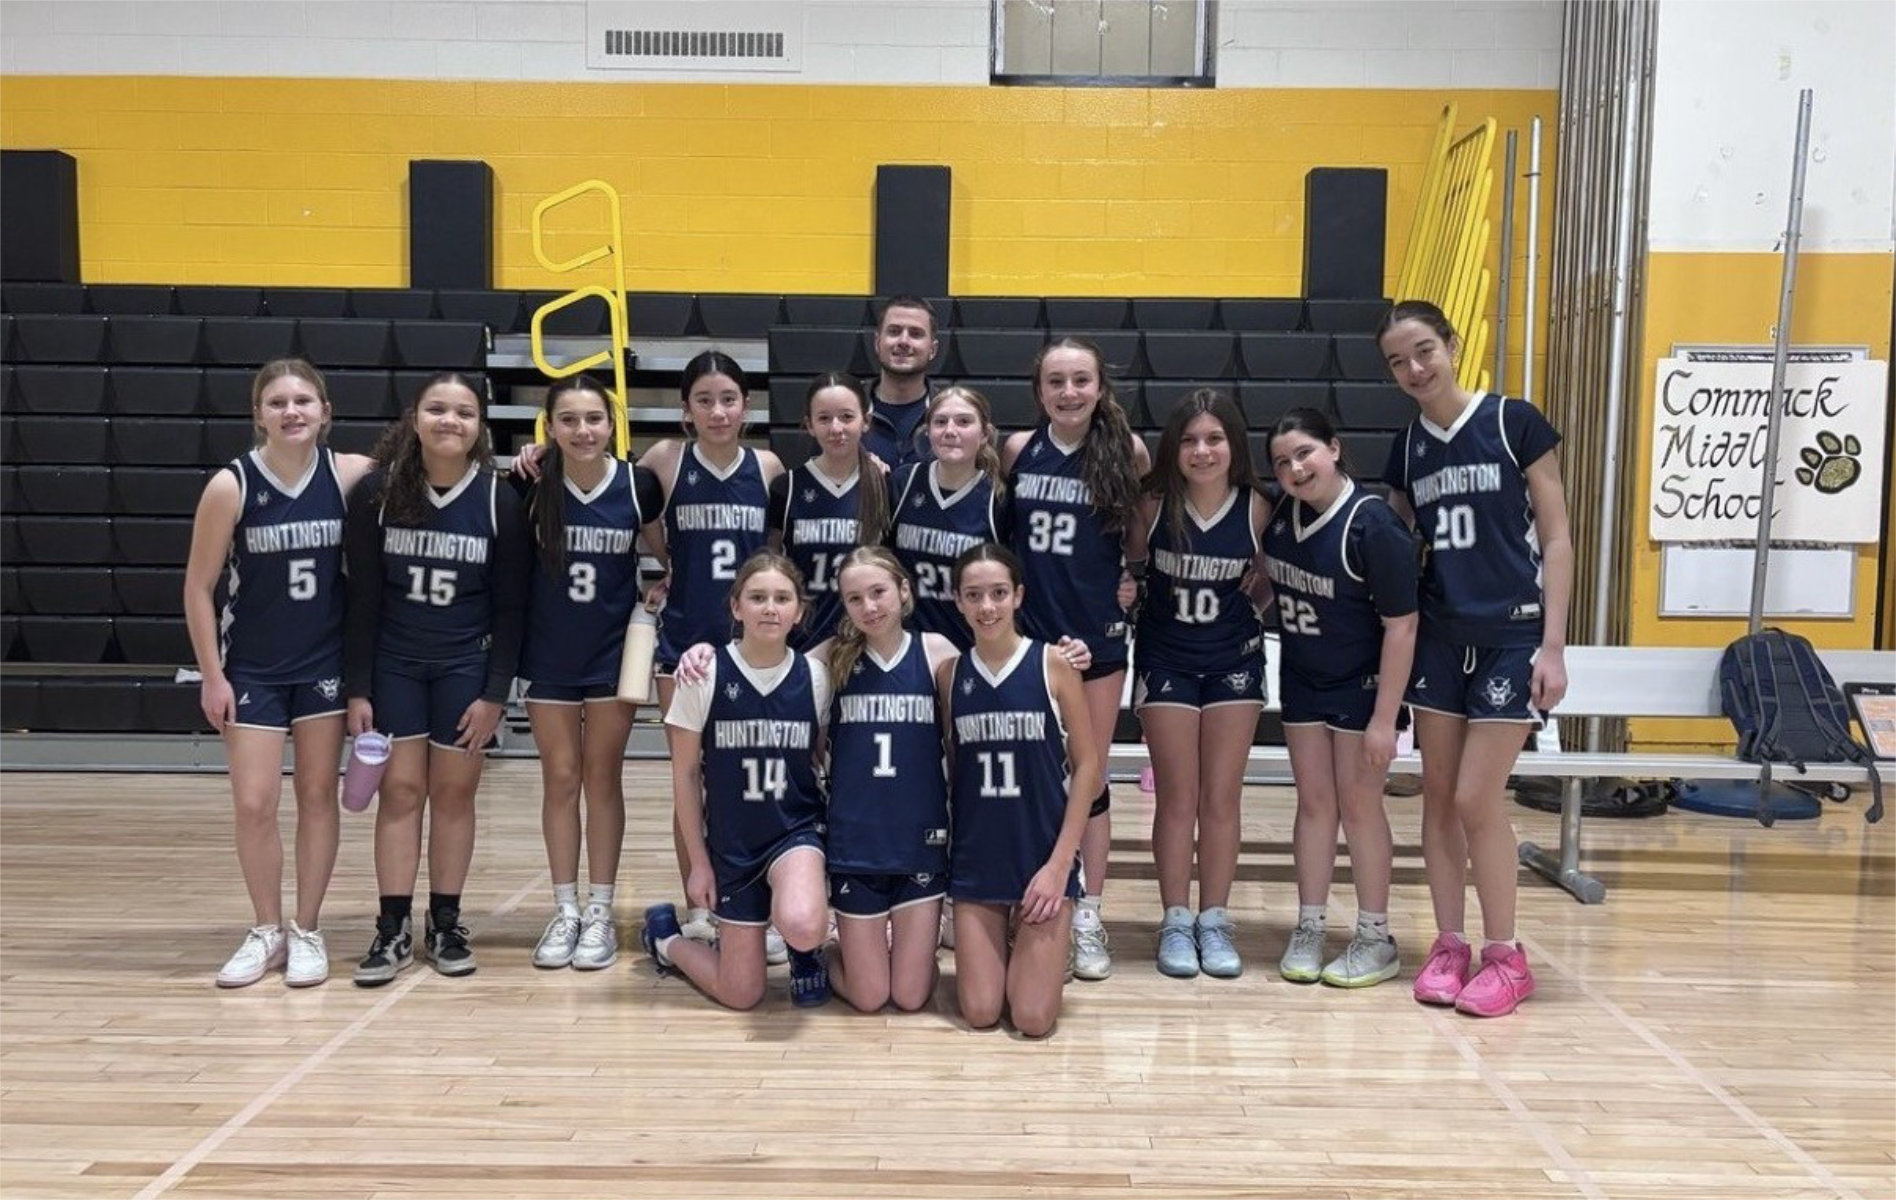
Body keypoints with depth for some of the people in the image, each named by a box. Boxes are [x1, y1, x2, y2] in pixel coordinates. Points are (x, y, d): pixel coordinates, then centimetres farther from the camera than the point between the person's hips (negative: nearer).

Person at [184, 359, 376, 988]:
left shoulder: (351, 475, -8)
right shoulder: (231, 485, -11)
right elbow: (199, 587, -5)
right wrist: (211, 674, -6)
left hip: (326, 662, 1)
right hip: (252, 668, -1)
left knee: (318, 795, 8)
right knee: (253, 803, 0)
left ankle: (307, 931, 21)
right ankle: (266, 931, 20)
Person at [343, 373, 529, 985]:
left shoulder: (500, 500, -10)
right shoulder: (377, 493, -9)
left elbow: (511, 607, -5)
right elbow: (362, 598, -4)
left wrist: (495, 693, -8)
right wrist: (357, 689, -5)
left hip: (466, 666, 0)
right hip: (394, 664, 0)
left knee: (454, 792, 6)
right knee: (400, 790, 2)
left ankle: (445, 924, 17)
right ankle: (393, 930, 9)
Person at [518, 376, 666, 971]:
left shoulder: (638, 485, -9)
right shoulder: (532, 487, -9)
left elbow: (668, 554, 4)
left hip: (612, 652, -1)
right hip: (548, 655, 1)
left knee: (602, 779, 8)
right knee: (559, 779, 8)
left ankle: (600, 912, 17)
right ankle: (565, 911, 19)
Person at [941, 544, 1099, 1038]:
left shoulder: (1052, 664, -7)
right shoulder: (949, 673, 2)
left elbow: (1087, 764, -5)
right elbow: (952, 766, 10)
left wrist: (1060, 863, -10)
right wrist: (951, 842, 1)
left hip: (1043, 857, -2)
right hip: (975, 860, 2)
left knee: (1033, 1018, -6)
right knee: (980, 1012, -1)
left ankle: (1044, 952, 26)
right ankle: (1010, 947, 30)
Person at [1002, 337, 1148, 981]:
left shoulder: (1127, 451, -4)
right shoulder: (1018, 450, -1)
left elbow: (1140, 531, 11)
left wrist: (1134, 577, -2)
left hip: (1097, 635, -1)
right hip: (1027, 632, 1)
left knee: (1089, 777, 7)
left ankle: (1087, 915, 19)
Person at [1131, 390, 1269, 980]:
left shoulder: (1255, 508, -11)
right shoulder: (1153, 505, -13)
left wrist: (1256, 597, -9)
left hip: (1234, 660, 1)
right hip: (1166, 660, -1)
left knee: (1221, 798, 6)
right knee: (1176, 798, 5)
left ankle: (1214, 921, 18)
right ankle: (1176, 922, 16)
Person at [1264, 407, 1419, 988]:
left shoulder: (1373, 525, -23)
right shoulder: (1284, 515, -5)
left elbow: (1401, 624, -21)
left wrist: (1385, 717, -22)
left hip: (1361, 683, -5)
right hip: (1302, 678, 5)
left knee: (1358, 804, 2)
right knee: (1313, 800, 10)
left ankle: (1375, 939, 16)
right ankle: (1308, 929, 19)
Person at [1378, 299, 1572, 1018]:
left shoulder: (1513, 423, -6)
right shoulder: (1407, 448, 7)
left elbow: (1556, 539, -5)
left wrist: (1553, 645, -10)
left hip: (1511, 636, -5)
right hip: (1438, 638, 5)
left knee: (1477, 801, -6)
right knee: (1437, 796, 7)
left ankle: (1506, 957, 10)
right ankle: (1449, 945, 19)